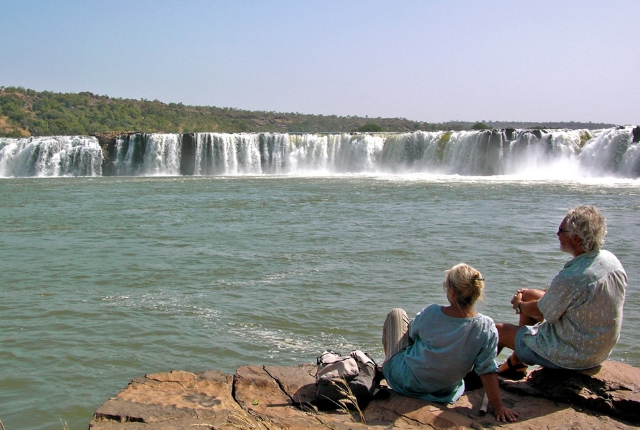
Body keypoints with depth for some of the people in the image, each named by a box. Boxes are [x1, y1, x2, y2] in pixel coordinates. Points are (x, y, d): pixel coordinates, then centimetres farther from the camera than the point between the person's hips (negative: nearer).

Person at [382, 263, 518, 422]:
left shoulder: (431, 314, -27)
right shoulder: (487, 328, -24)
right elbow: (488, 371, -21)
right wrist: (498, 407, -11)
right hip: (445, 392, 3)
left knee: (397, 314, 17)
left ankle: (386, 363, 39)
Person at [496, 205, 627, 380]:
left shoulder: (571, 277, -34)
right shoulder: (611, 259, -7)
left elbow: (540, 313, -16)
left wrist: (519, 305, 5)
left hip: (572, 356, -9)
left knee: (497, 331, 4)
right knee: (528, 295, 21)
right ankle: (516, 364, 32)